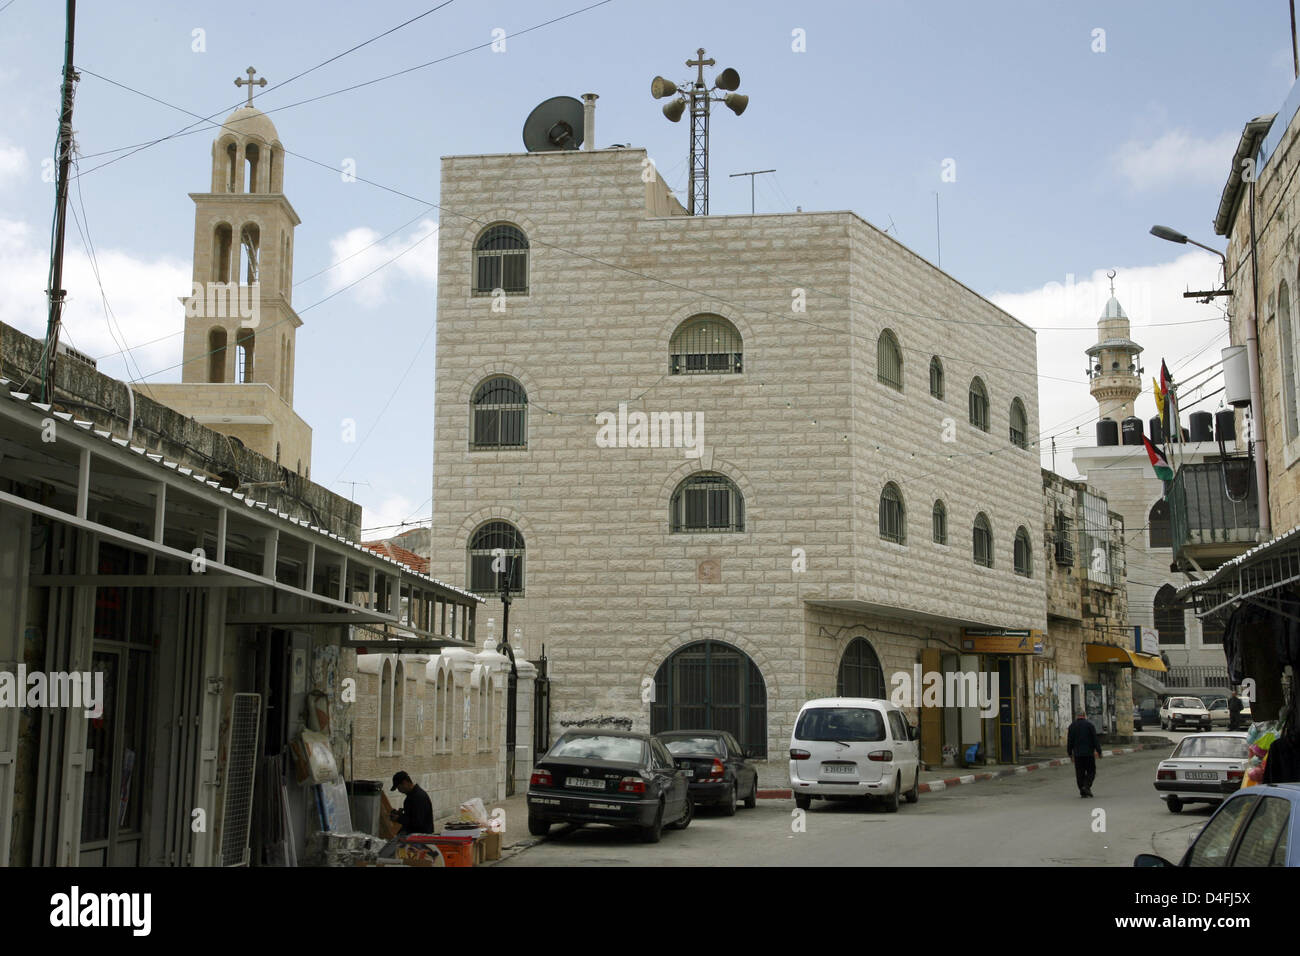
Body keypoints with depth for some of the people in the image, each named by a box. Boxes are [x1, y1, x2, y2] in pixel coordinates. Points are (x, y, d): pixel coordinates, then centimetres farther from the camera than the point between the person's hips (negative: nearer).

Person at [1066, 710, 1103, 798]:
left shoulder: (1072, 726, 6)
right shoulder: (1089, 725, -2)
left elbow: (1069, 741, 6)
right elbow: (1095, 739, -5)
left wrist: (1070, 753, 12)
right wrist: (1099, 751, -2)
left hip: (1077, 754, 3)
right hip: (1089, 753, -2)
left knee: (1080, 773, 7)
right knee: (1091, 771, 5)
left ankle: (1082, 791, 5)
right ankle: (1087, 786, -15)